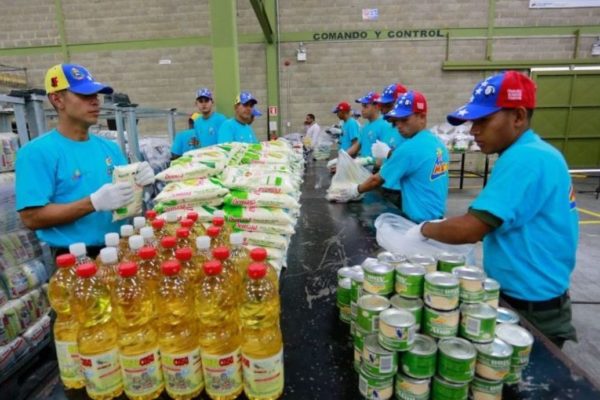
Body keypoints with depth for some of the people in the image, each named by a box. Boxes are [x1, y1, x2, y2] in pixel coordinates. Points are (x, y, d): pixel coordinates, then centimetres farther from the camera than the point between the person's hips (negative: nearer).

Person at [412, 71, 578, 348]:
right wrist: (439, 228, 2)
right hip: (529, 299, 9)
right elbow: (488, 222, 12)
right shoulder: (531, 153, 8)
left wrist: (425, 229, -13)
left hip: (532, 310, -9)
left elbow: (472, 230, -31)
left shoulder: (525, 159, -25)